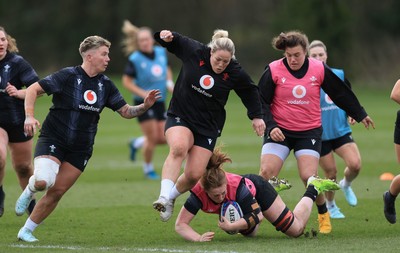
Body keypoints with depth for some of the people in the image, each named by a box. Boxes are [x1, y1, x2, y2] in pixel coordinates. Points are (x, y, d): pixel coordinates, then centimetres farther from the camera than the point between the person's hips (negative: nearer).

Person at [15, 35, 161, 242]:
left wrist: (144, 106, -10)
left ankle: (26, 231, 14)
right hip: (53, 140, -5)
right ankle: (29, 190, 10)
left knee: (56, 192, 0)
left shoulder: (105, 85, 5)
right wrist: (29, 116, -25)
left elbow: (126, 111, 10)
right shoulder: (68, 76, -12)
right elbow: (33, 90, -11)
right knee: (43, 181, -27)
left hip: (81, 149, 5)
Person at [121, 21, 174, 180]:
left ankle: (137, 143, 32)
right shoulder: (135, 59, -13)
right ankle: (148, 169, 18)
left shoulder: (161, 52, 2)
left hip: (160, 102, 6)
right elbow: (126, 81, -9)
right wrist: (143, 94, -20)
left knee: (163, 138, 3)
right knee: (152, 138, -5)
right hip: (143, 103, -5)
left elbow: (167, 69, 20)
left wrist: (169, 83, 0)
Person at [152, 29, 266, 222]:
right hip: (180, 117, -1)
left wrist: (256, 116, 12)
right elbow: (173, 42, 6)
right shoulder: (194, 51, -10)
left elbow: (251, 91, 11)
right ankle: (164, 196, -40)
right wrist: (166, 36, -14)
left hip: (208, 126, 1)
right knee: (179, 148, -34)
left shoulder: (235, 73, -8)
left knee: (194, 175, -7)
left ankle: (171, 198, 22)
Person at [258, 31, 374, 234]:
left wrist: (360, 115, 20)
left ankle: (323, 215, 9)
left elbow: (341, 93, 10)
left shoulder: (319, 70, -3)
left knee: (309, 176, -14)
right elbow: (261, 101, -3)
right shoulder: (273, 70, -8)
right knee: (266, 173, -16)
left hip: (309, 131, 0)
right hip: (279, 131, 0)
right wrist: (271, 126, -16)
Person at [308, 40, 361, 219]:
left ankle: (346, 185, 19)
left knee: (355, 164, -16)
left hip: (341, 131, 2)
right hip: (320, 135, -2)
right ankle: (330, 206, 28)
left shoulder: (340, 75, 2)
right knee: (331, 173, 1)